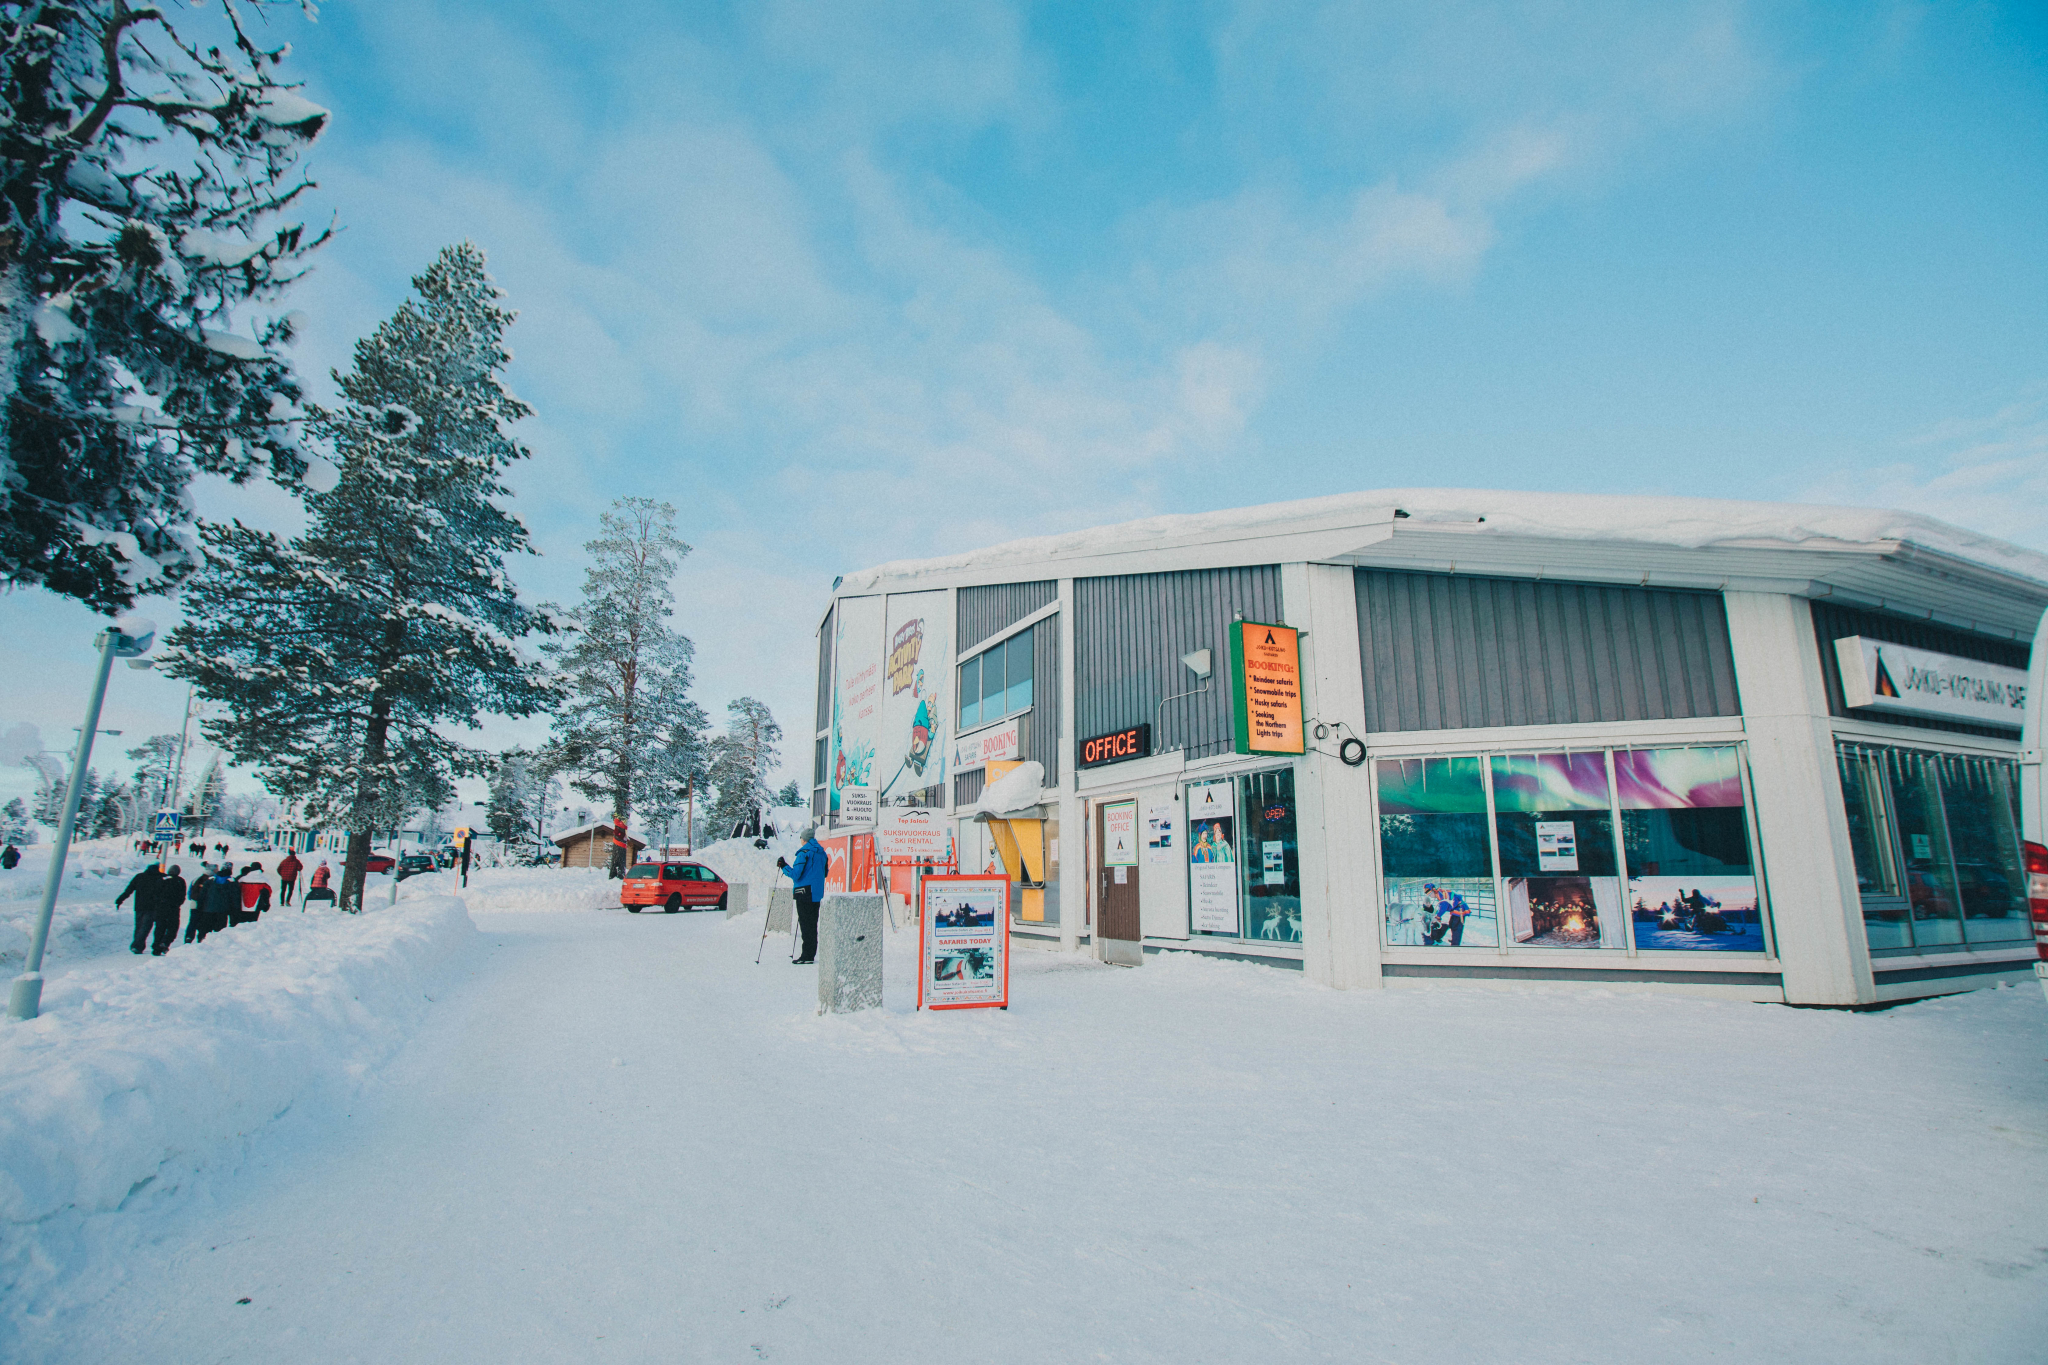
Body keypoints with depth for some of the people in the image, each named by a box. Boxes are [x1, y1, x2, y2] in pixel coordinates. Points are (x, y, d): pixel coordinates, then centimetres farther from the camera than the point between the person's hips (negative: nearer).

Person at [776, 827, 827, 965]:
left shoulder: (804, 853, -12)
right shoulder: (821, 853, 11)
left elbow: (795, 875, -16)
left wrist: (784, 866, -3)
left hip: (805, 893, -7)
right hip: (817, 893, 7)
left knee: (805, 924, -4)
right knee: (813, 924, 12)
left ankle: (807, 956, -4)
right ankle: (811, 953, 16)